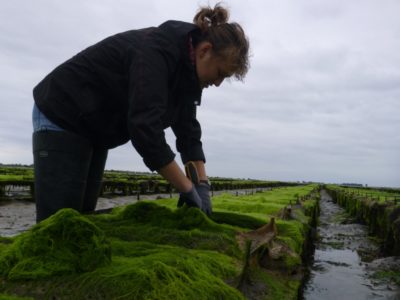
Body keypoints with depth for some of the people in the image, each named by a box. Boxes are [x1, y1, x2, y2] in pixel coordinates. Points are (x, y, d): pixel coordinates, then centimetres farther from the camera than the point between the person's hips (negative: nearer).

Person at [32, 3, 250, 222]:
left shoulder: (186, 68, -2)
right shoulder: (157, 52, -28)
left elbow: (188, 130, -1)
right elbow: (145, 128, -37)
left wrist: (202, 185, -11)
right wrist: (187, 188, -30)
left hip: (94, 128, 9)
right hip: (61, 117, -8)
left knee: (83, 216, 8)